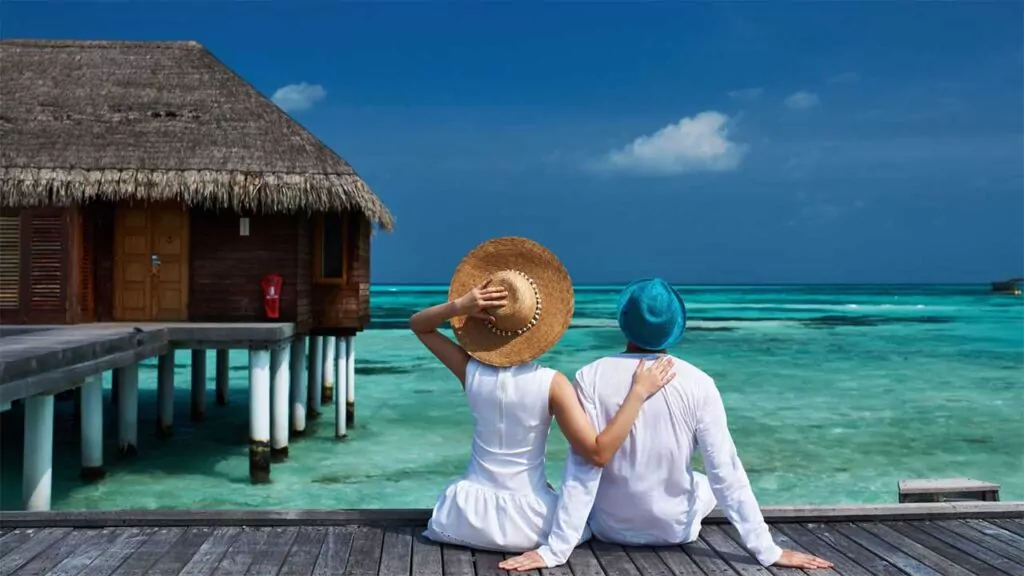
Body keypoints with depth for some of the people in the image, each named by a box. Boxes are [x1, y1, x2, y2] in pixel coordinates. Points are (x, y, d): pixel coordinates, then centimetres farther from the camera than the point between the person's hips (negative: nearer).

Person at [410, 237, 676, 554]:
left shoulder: (471, 372, -8)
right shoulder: (552, 384, -18)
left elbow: (417, 324, 6)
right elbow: (598, 453, -22)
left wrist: (457, 306, -13)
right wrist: (639, 392, -20)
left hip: (470, 516, 3)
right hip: (528, 523, -2)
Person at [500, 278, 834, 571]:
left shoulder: (592, 378, -20)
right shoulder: (697, 384, -19)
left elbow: (583, 470, -23)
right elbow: (727, 472, -18)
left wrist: (554, 551, -19)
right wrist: (767, 551, -11)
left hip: (611, 527, 0)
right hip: (675, 529, 0)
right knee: (708, 484, 33)